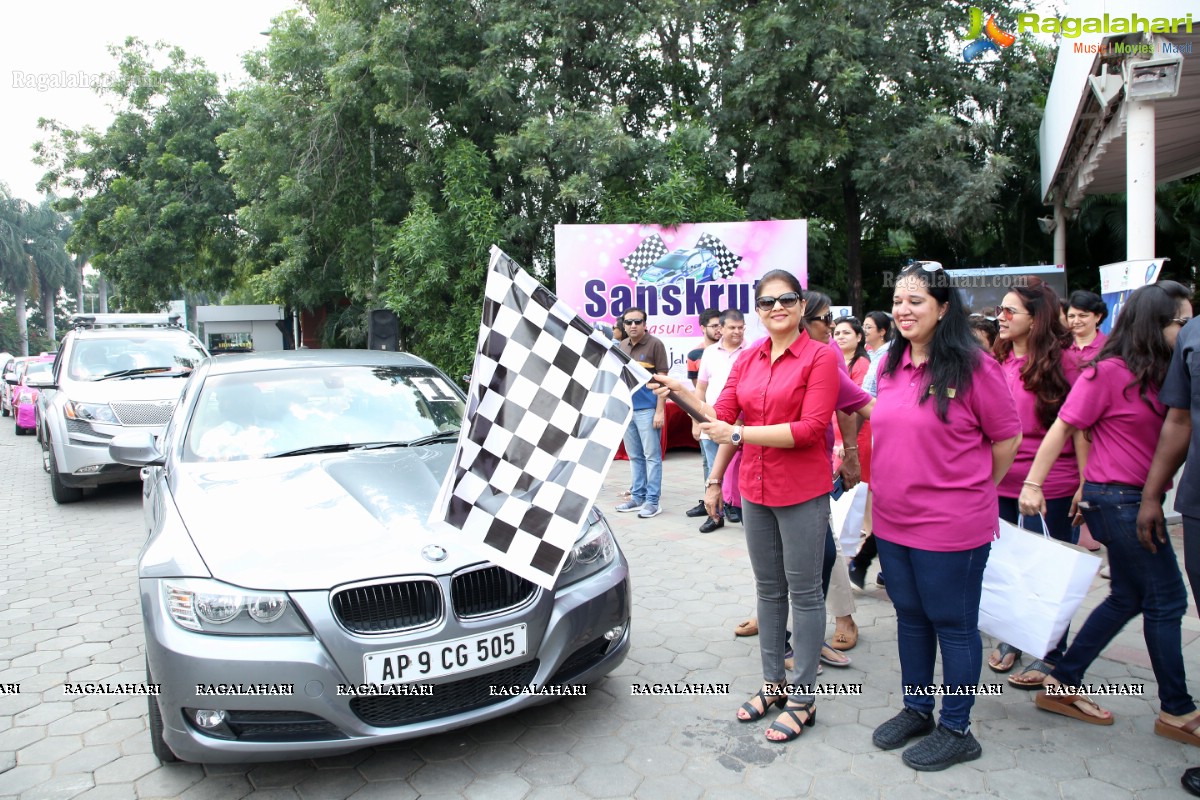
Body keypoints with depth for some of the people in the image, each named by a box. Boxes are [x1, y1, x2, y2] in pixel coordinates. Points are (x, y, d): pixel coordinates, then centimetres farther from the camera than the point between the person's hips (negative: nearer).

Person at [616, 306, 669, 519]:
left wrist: (660, 411, -13)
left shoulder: (655, 344, -5)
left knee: (651, 456, -1)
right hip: (626, 409, 6)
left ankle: (652, 501, 3)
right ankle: (637, 496, 22)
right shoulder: (621, 346, 11)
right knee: (634, 456, 13)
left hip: (647, 409, -6)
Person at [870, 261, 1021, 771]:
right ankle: (916, 710, 36)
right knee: (910, 617, 19)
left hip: (950, 526, -6)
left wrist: (974, 490, 4)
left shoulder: (972, 366, -14)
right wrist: (883, 492, 13)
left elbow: (1007, 437, -6)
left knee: (953, 624, 8)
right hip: (892, 521, 7)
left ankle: (956, 730, 25)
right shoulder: (891, 366, 6)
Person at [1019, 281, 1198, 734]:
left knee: (1128, 598, 14)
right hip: (1116, 497, -9)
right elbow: (1064, 427, -14)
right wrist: (1033, 484, -17)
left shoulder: (1160, 375, 10)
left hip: (1141, 498, 9)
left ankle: (1061, 685, 23)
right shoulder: (1109, 372, -13)